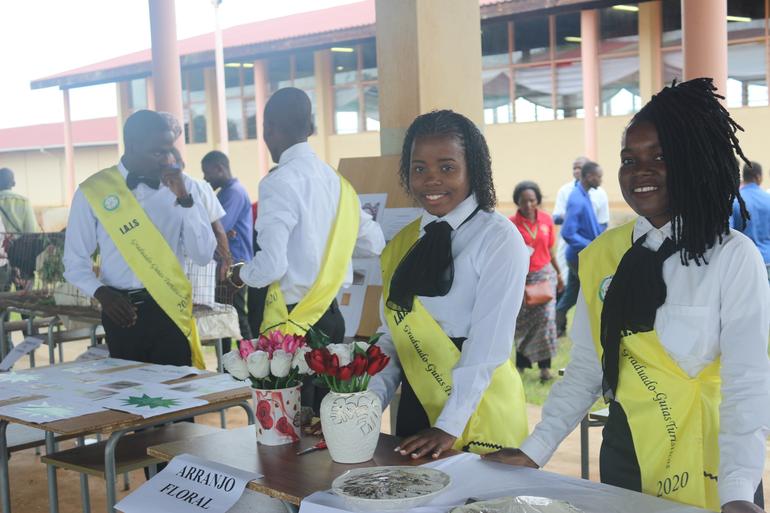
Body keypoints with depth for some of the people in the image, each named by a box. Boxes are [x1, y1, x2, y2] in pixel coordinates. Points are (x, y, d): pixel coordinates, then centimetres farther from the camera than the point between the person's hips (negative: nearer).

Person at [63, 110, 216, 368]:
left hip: (170, 308, 1)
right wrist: (101, 292, -13)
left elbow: (203, 255, -2)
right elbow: (75, 260, 5)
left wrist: (185, 199, -11)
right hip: (122, 310, 0)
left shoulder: (181, 185, 4)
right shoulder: (93, 191, -1)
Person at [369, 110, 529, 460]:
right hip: (415, 407, 5)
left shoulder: (498, 238, -10)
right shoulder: (401, 246, 8)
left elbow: (488, 344, -17)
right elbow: (392, 336, 9)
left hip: (479, 415, -5)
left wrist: (449, 425, -21)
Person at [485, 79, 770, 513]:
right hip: (625, 455, 4)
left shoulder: (733, 257, -11)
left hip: (707, 464, -4)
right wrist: (534, 451, 0)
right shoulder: (600, 257, 2)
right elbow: (585, 371, 6)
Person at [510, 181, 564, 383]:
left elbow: (551, 249, 12)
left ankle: (544, 366, -4)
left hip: (545, 274, 2)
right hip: (522, 277, -2)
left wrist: (558, 273, 18)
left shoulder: (546, 219, 0)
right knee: (522, 322, 6)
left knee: (546, 317, -9)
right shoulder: (511, 223, -10)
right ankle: (521, 363, 23)